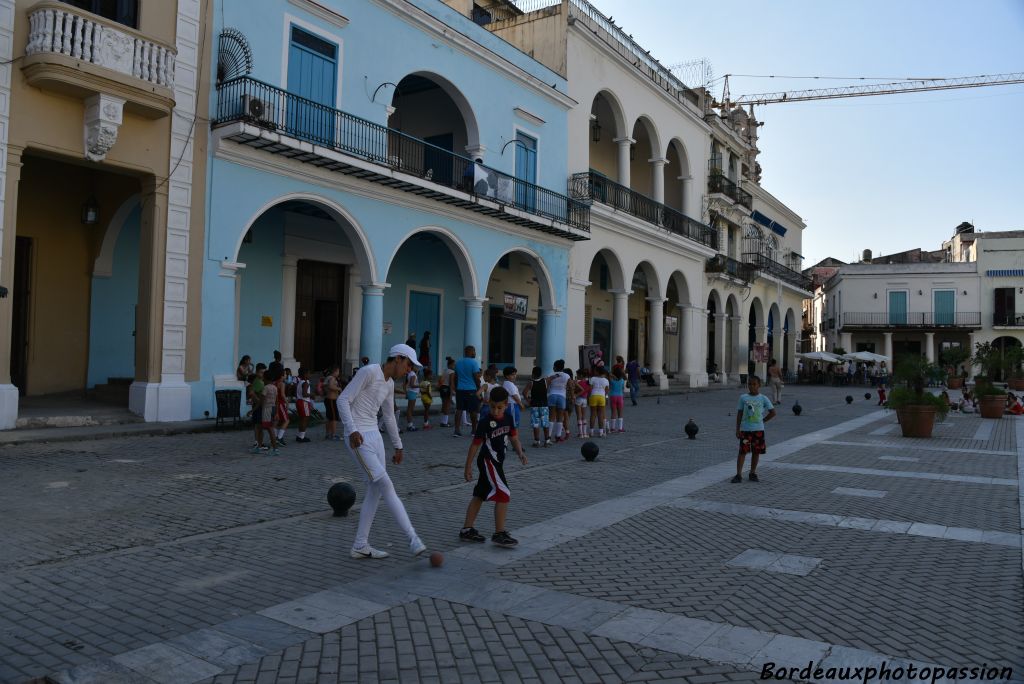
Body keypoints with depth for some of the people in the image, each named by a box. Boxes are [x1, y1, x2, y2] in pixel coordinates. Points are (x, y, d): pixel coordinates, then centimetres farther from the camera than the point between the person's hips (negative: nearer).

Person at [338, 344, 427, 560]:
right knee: (386, 485, -11)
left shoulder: (390, 383, 14)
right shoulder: (369, 371, -12)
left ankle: (360, 546, 16)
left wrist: (398, 446, 29)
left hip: (374, 436, 9)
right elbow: (343, 400, -16)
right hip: (358, 438, -9)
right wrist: (352, 430, -27)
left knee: (375, 490, 7)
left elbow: (389, 416, 25)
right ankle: (413, 538, -9)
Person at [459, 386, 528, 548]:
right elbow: (475, 444, -12)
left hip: (497, 462, 8)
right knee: (503, 494, -12)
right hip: (487, 461, -8)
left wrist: (520, 452, -7)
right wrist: (468, 467, -8)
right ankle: (499, 533, -5)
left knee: (479, 495, 14)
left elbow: (513, 437, 11)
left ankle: (467, 530, 23)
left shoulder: (508, 418, 2)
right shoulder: (485, 422, -17)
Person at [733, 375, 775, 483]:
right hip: (745, 429, -1)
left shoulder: (763, 398, 0)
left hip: (758, 429, 1)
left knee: (756, 452, 8)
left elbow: (772, 412, 4)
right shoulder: (743, 398, 0)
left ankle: (752, 473, 21)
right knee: (742, 451, -4)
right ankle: (739, 474, -3)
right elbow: (739, 414, 2)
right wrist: (737, 429, -1)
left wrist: (763, 421, -2)